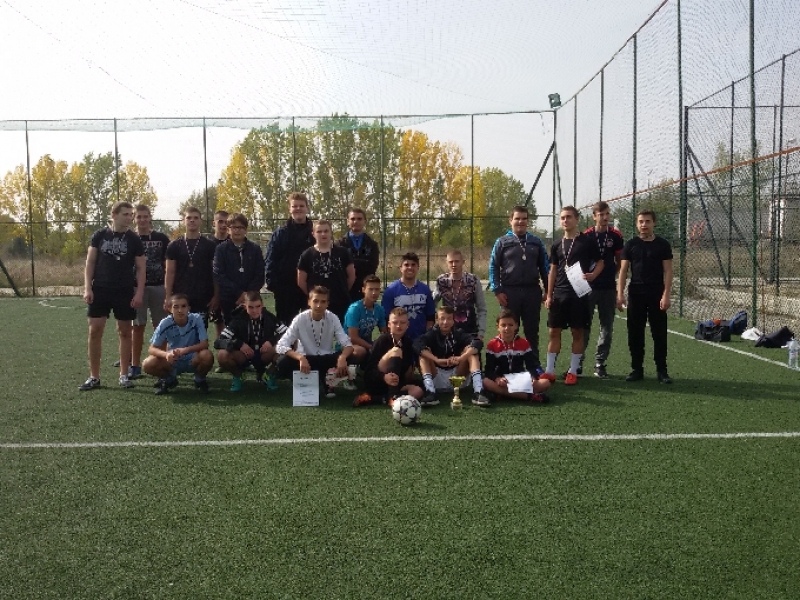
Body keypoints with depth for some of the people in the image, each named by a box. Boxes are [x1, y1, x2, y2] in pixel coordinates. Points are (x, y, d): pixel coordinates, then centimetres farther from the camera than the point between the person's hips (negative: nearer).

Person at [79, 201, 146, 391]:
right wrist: (87, 288, -5)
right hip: (100, 290, 1)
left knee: (124, 332, 4)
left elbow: (140, 268, 1)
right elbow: (90, 262, 4)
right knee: (95, 331, 0)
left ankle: (123, 375, 13)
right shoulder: (99, 235, 3)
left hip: (125, 292, -1)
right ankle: (94, 377, 8)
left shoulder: (134, 240, 1)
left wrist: (139, 292, -8)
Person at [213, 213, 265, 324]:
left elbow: (260, 275, 3)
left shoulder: (255, 248, 6)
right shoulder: (221, 249, 3)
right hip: (228, 300, 0)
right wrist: (239, 293, -12)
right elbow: (219, 276, -5)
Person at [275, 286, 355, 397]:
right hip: (306, 360, -1)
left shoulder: (333, 318, -12)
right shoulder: (300, 319, -17)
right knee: (283, 363, -32)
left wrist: (342, 357, -40)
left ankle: (326, 380, -5)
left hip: (326, 360, 1)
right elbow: (281, 345, -23)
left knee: (348, 357, -29)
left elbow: (347, 344, -16)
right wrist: (300, 357, -42)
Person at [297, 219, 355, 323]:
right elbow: (301, 282, 3)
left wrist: (343, 291, 9)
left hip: (341, 303, 1)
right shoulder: (307, 255, -1)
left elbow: (351, 276, 7)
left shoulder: (342, 252, 2)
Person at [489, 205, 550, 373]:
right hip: (510, 292, -2)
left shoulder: (536, 242, 11)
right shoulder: (502, 242, 3)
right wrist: (497, 291, -7)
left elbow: (545, 266, 13)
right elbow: (493, 267, 1)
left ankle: (535, 364, 17)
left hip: (532, 291, 2)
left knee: (532, 330, 8)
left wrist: (548, 290, 7)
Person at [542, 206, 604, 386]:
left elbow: (600, 262, 3)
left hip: (579, 293, -4)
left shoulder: (587, 241, -2)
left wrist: (593, 275, -17)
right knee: (554, 331, 3)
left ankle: (573, 371, 11)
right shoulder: (557, 245, 10)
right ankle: (550, 371, 9)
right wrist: (549, 295, 7)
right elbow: (553, 271, 13)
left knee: (577, 332, 2)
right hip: (559, 294, 4)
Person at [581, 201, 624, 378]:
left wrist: (612, 275, -1)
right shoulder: (585, 236, -1)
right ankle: (578, 362, 11)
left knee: (607, 327, 5)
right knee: (584, 326, 3)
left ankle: (600, 363, 14)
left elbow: (619, 262, 10)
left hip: (609, 288, 2)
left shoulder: (616, 236, 3)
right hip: (588, 287, -2)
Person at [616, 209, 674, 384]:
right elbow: (623, 270, 3)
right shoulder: (630, 244, 5)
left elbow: (667, 271, 0)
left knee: (659, 333, 2)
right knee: (635, 333, 5)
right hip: (635, 294, 1)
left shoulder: (663, 244, 2)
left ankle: (661, 370, 10)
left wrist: (666, 295, -10)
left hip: (657, 295, -1)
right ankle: (637, 369, 14)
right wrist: (620, 294, -7)